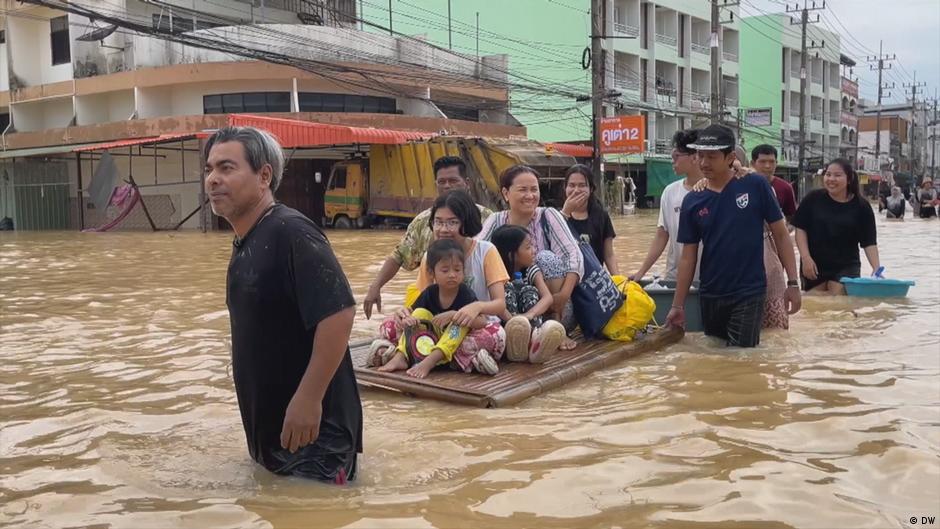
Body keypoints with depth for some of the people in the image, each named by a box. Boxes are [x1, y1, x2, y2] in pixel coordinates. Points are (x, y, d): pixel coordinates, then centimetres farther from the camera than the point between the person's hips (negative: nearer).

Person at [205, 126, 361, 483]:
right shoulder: (245, 244, 9)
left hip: (313, 431, -9)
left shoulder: (291, 233, -20)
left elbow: (339, 314, -28)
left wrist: (308, 399, -28)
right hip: (269, 427, 10)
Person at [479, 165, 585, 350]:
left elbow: (573, 254, -17)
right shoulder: (496, 221, 2)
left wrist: (564, 294, -32)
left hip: (554, 309, 0)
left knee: (546, 257, -24)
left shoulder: (548, 216, -5)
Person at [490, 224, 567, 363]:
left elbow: (548, 297, -12)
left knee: (529, 290, -17)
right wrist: (514, 321, -42)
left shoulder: (531, 271, 6)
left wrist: (528, 315, -32)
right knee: (507, 288, -20)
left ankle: (535, 335, -43)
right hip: (506, 325, -3)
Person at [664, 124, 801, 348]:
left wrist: (792, 282, -7)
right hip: (710, 296, 4)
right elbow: (688, 257, 4)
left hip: (749, 294, -3)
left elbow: (780, 234, -2)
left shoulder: (755, 186, -7)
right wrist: (678, 305, 3)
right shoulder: (692, 201, 1)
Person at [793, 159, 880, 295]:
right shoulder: (813, 199, -3)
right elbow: (800, 229, -2)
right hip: (814, 266, 1)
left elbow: (869, 242, -3)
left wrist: (876, 268, -16)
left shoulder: (861, 206, -3)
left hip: (846, 267, -1)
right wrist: (805, 258, -11)